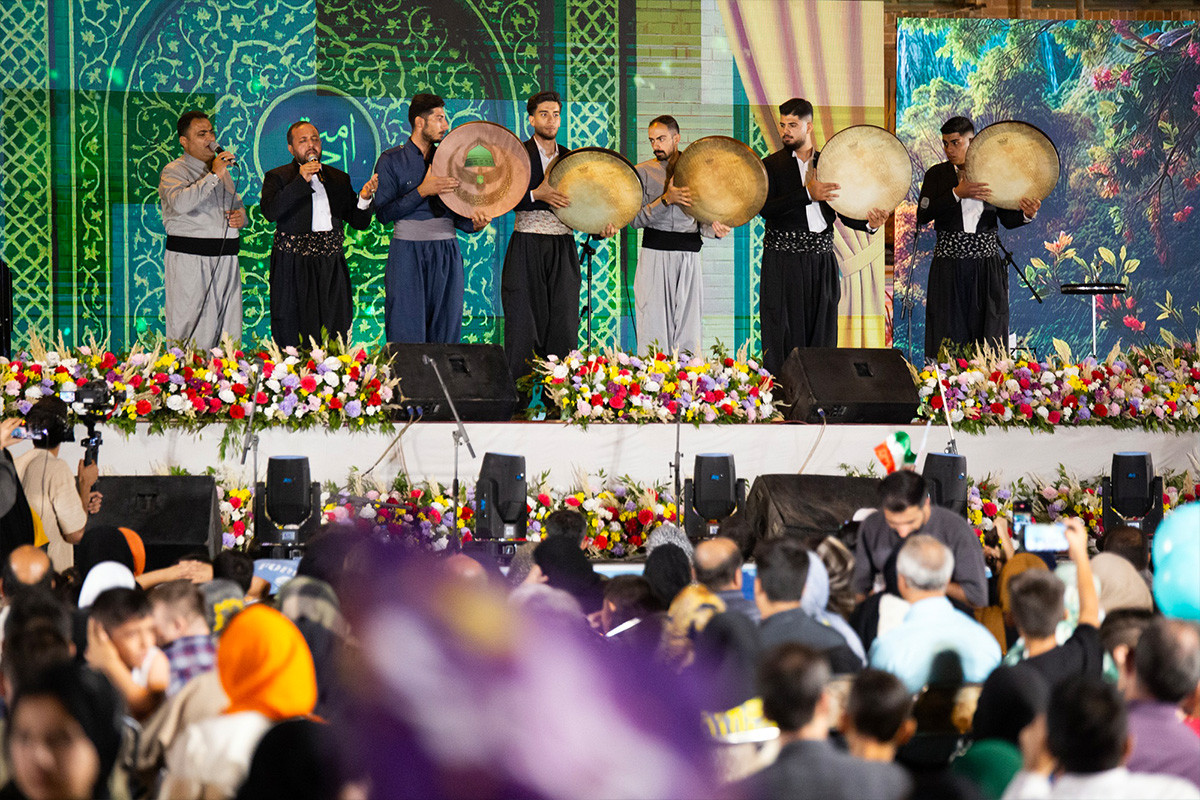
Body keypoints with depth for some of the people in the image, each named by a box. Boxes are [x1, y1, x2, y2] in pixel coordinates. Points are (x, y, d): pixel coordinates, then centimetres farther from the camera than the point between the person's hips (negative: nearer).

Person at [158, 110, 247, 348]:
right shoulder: (174, 171, -3)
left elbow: (238, 204, 32)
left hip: (226, 258, 7)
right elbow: (180, 203, -23)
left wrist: (241, 216, 8)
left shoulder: (222, 170, 20)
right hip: (189, 260, -7)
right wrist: (213, 176, -21)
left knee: (228, 328, 3)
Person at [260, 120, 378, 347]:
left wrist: (364, 199, -7)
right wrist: (301, 181, -16)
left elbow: (360, 222, 15)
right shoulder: (277, 177, 4)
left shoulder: (339, 179, 15)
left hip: (332, 268, 4)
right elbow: (270, 212, -14)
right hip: (293, 267, -4)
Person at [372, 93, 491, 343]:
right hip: (407, 254, -4)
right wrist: (422, 191, -14)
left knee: (446, 332, 1)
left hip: (446, 254, 4)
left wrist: (474, 223, -8)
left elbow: (457, 216, 14)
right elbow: (383, 213, -7)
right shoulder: (391, 161, 2)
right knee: (407, 334, -7)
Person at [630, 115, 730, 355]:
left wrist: (714, 229, -7)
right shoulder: (643, 171, 6)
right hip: (655, 256, -2)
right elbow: (636, 219, -2)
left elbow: (702, 220, 15)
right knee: (655, 328, -6)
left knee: (688, 329, -1)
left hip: (689, 258, 2)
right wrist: (666, 199, -15)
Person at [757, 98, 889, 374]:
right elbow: (765, 208, -12)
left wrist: (869, 223, -11)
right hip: (783, 260, -3)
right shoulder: (771, 165, 4)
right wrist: (807, 194, -20)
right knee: (783, 334, -5)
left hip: (821, 260, 3)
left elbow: (844, 213, 10)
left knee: (821, 335, 2)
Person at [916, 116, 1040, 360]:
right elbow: (922, 216, -8)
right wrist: (957, 193, -16)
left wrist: (1026, 214, -19)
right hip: (949, 265, 0)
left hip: (986, 266, 0)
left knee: (988, 338, -3)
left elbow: (1008, 219, 3)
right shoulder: (936, 174, 5)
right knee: (947, 337, -3)